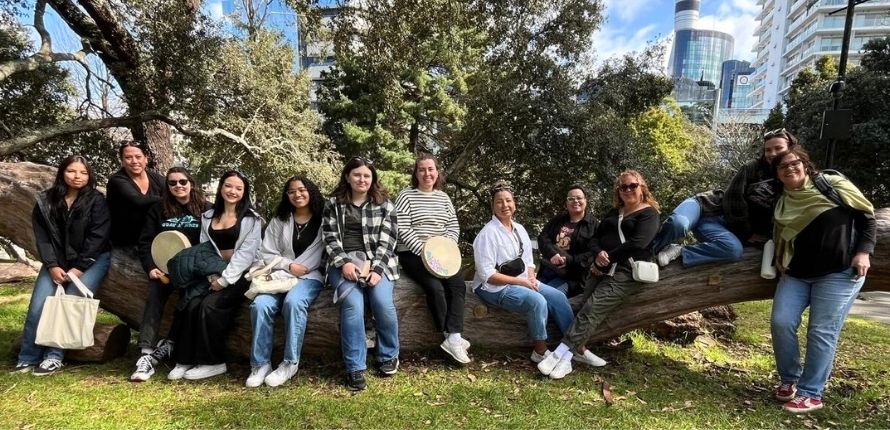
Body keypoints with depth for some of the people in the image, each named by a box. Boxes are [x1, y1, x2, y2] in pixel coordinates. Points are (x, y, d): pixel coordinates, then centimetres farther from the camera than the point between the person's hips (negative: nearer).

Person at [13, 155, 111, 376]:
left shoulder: (96, 201, -5)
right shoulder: (46, 201, 5)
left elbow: (97, 238, -10)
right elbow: (42, 236, 1)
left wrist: (79, 268, -15)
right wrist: (52, 266, -11)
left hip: (91, 260, -3)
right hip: (57, 261, 3)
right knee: (38, 307, -10)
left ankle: (54, 356, -10)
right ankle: (27, 358, 2)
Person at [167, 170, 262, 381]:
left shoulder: (251, 219, 0)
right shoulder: (208, 216, 16)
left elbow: (247, 253, -9)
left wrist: (224, 279, -15)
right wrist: (212, 275, -7)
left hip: (238, 275, -5)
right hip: (214, 273, 5)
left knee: (209, 306, -25)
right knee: (189, 304, -21)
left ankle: (213, 362, -11)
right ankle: (185, 360, -11)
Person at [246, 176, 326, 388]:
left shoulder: (323, 219, 7)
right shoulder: (279, 221, 16)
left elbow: (330, 251, -4)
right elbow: (266, 254, 10)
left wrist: (302, 269, -14)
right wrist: (289, 266, -8)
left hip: (311, 275, -3)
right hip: (280, 274, 3)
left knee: (293, 301, -36)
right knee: (260, 305, -28)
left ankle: (290, 363, -22)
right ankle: (260, 364, -15)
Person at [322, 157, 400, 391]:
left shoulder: (384, 205, 9)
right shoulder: (333, 204, 12)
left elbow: (387, 241, 0)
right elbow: (330, 238, 4)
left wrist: (377, 269, -14)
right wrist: (344, 262, -14)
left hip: (377, 262, 0)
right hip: (343, 262, 0)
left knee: (383, 301, -26)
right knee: (353, 303, -28)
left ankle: (389, 355, 0)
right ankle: (355, 368, -18)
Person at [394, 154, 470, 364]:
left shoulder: (443, 197, 14)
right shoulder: (406, 196, -1)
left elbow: (454, 226, 10)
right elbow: (402, 229, -10)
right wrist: (424, 250, -20)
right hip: (413, 254, -5)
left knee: (458, 284, -20)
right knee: (435, 287, -27)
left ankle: (453, 338, -22)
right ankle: (452, 337, -12)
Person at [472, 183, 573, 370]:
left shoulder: (519, 229, 10)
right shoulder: (488, 233, -15)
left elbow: (528, 261, 15)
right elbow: (488, 275, -19)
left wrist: (531, 278, -8)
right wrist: (520, 281, -19)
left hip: (523, 281, 8)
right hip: (495, 287, -8)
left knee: (558, 297, -7)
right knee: (537, 301, -28)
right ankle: (540, 352, -9)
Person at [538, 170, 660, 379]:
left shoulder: (649, 213, 3)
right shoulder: (613, 212, 24)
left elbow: (637, 243, -13)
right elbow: (596, 237, 16)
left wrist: (608, 258, -11)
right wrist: (598, 254, -7)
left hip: (627, 271, -6)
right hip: (604, 268, 7)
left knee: (592, 307, -22)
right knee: (585, 305, -17)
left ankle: (562, 353, -27)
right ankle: (577, 350, -17)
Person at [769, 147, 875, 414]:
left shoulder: (832, 185, -1)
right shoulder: (782, 205, 10)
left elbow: (867, 217, 1)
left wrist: (864, 251, -10)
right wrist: (779, 260, 1)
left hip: (839, 271, -4)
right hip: (797, 273, 4)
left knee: (822, 332, -5)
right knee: (781, 322, -8)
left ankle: (811, 394, 4)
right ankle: (789, 380, 12)